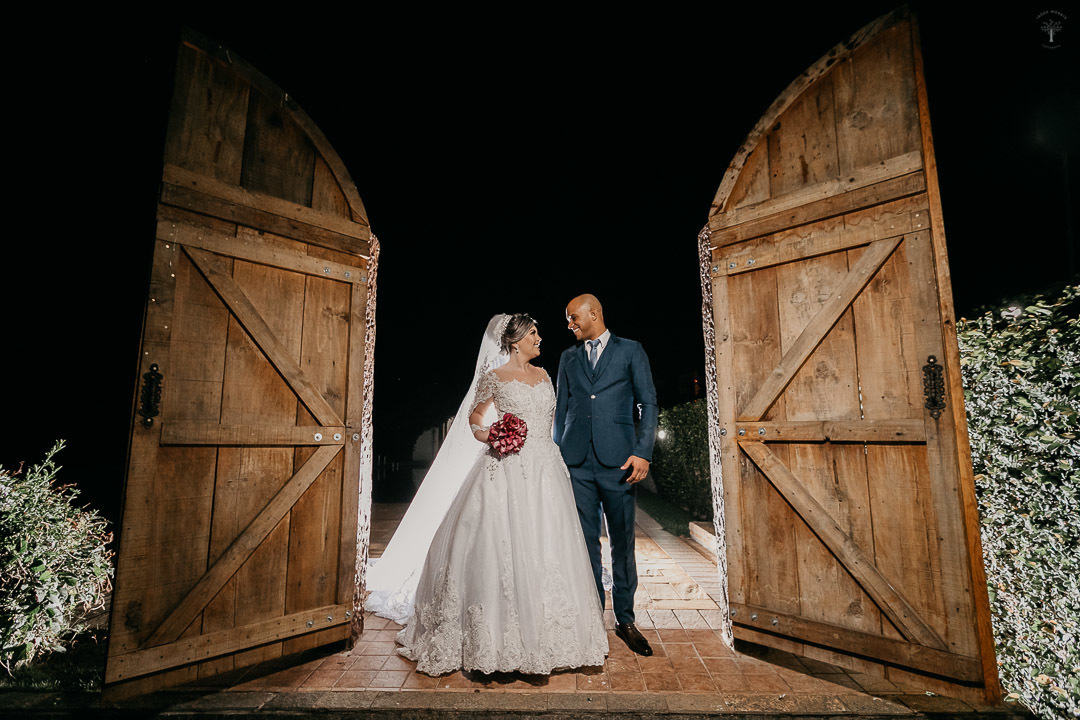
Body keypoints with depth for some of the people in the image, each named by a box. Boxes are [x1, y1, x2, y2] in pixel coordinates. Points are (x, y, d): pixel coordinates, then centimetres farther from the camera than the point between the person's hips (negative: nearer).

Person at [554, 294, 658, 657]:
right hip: (577, 462, 3)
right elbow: (561, 408, 15)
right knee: (585, 542, 7)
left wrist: (643, 452, -10)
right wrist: (557, 456, 9)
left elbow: (649, 403, 0)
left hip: (617, 460, -2)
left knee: (622, 542, 6)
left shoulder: (630, 351, 5)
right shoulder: (568, 357, 15)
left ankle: (625, 620, 22)